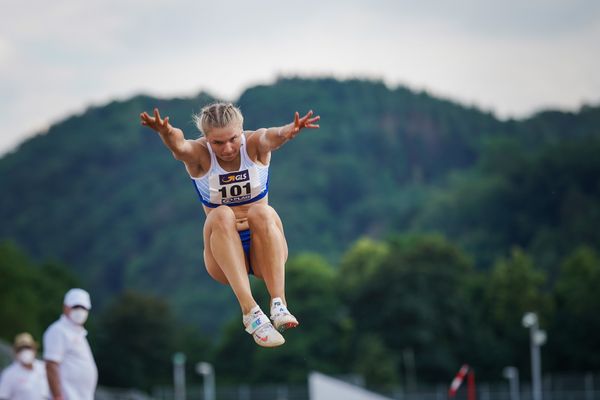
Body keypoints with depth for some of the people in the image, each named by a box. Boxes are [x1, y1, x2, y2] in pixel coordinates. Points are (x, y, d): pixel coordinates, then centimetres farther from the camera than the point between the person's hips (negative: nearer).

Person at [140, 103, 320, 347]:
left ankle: (279, 303, -41)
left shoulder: (254, 145, -7)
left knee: (262, 212, -30)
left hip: (263, 252, 0)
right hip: (224, 255, 0)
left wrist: (288, 131, -56)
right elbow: (179, 146, -32)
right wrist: (167, 134, -56)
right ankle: (250, 310, -45)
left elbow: (270, 137, -32)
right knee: (220, 215, -31)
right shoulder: (199, 154, -7)